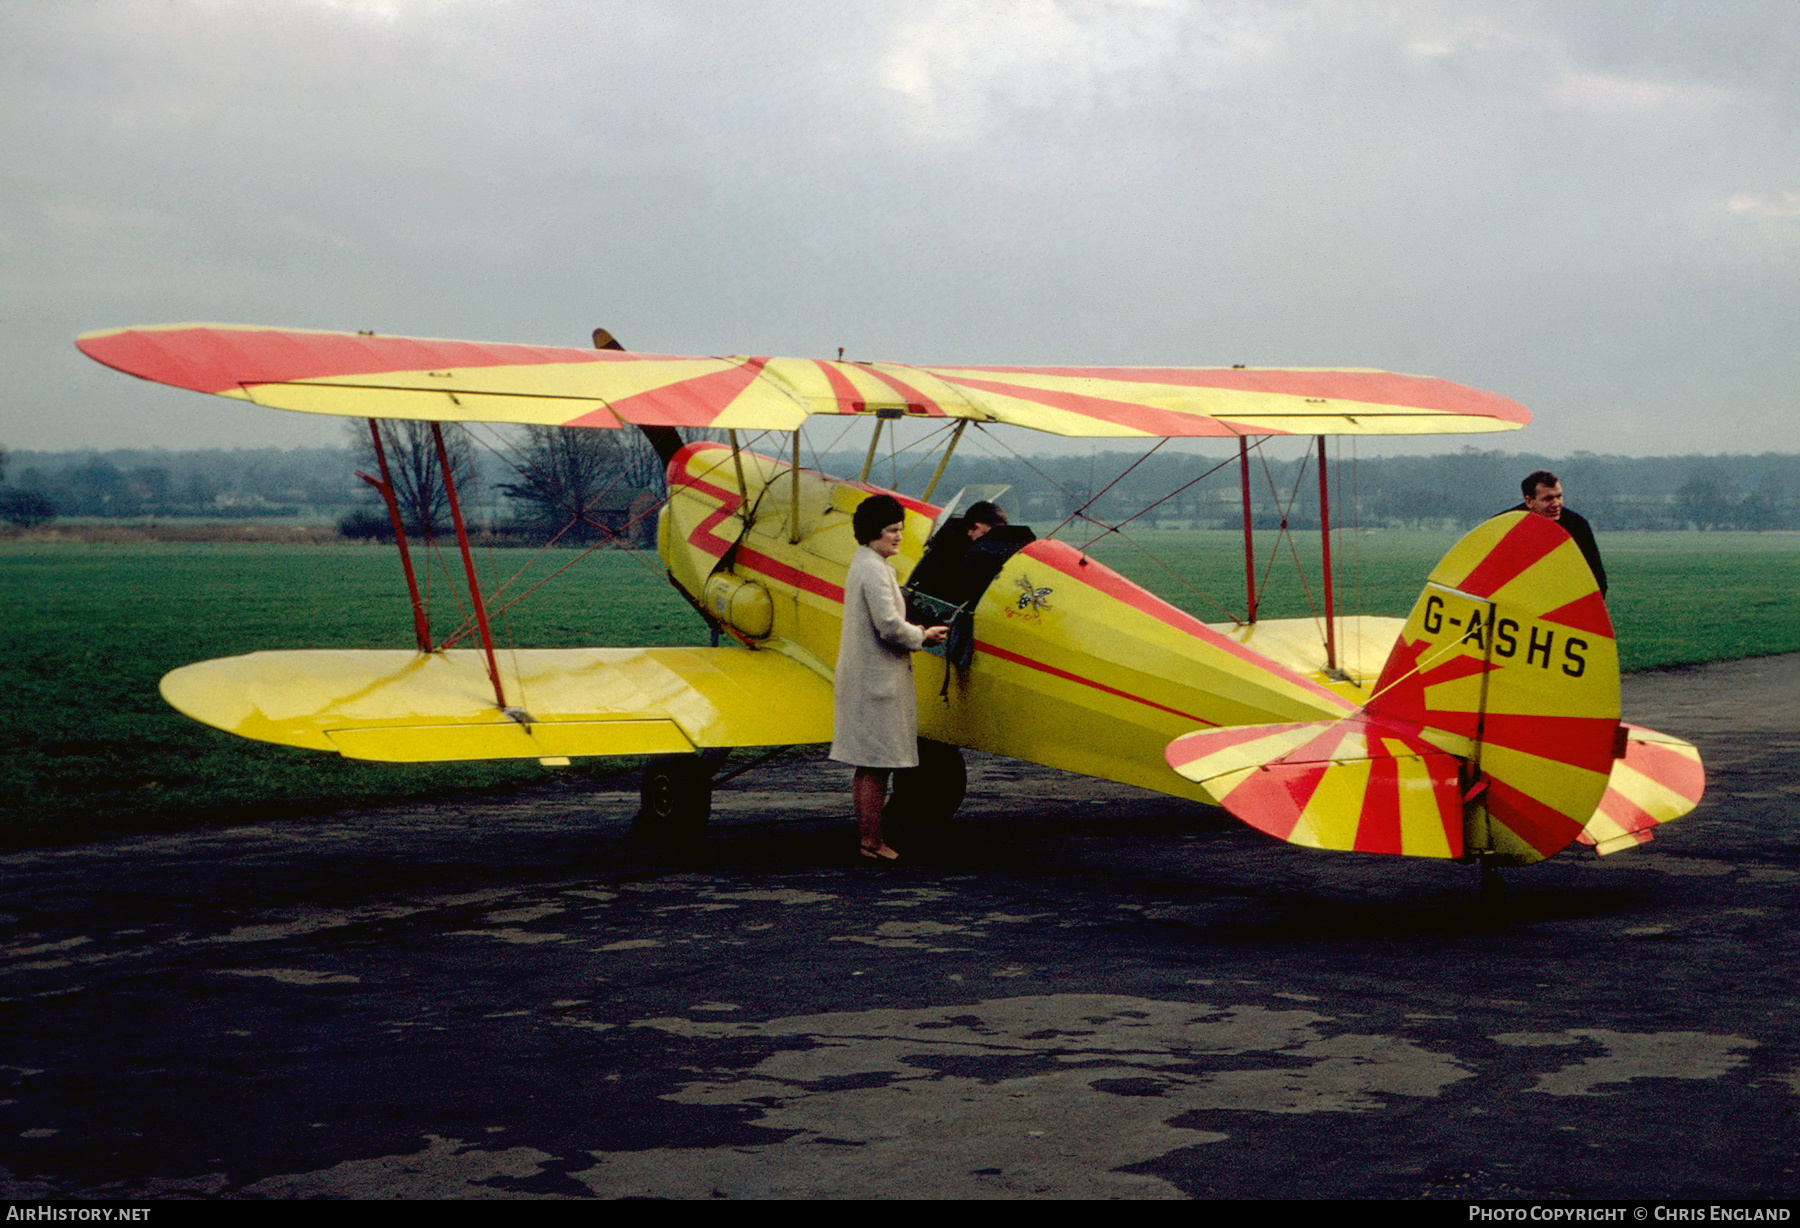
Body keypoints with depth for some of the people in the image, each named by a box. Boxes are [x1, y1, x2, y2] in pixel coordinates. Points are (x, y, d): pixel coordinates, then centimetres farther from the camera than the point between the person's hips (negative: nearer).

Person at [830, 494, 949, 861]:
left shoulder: (863, 564, 16)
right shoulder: (874, 569, -16)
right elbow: (890, 626, -22)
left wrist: (918, 632, 11)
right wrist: (923, 637, -6)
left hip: (861, 676, 11)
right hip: (877, 678, -11)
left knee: (866, 765, 13)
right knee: (875, 765, -6)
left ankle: (867, 837, 18)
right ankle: (872, 841, -2)